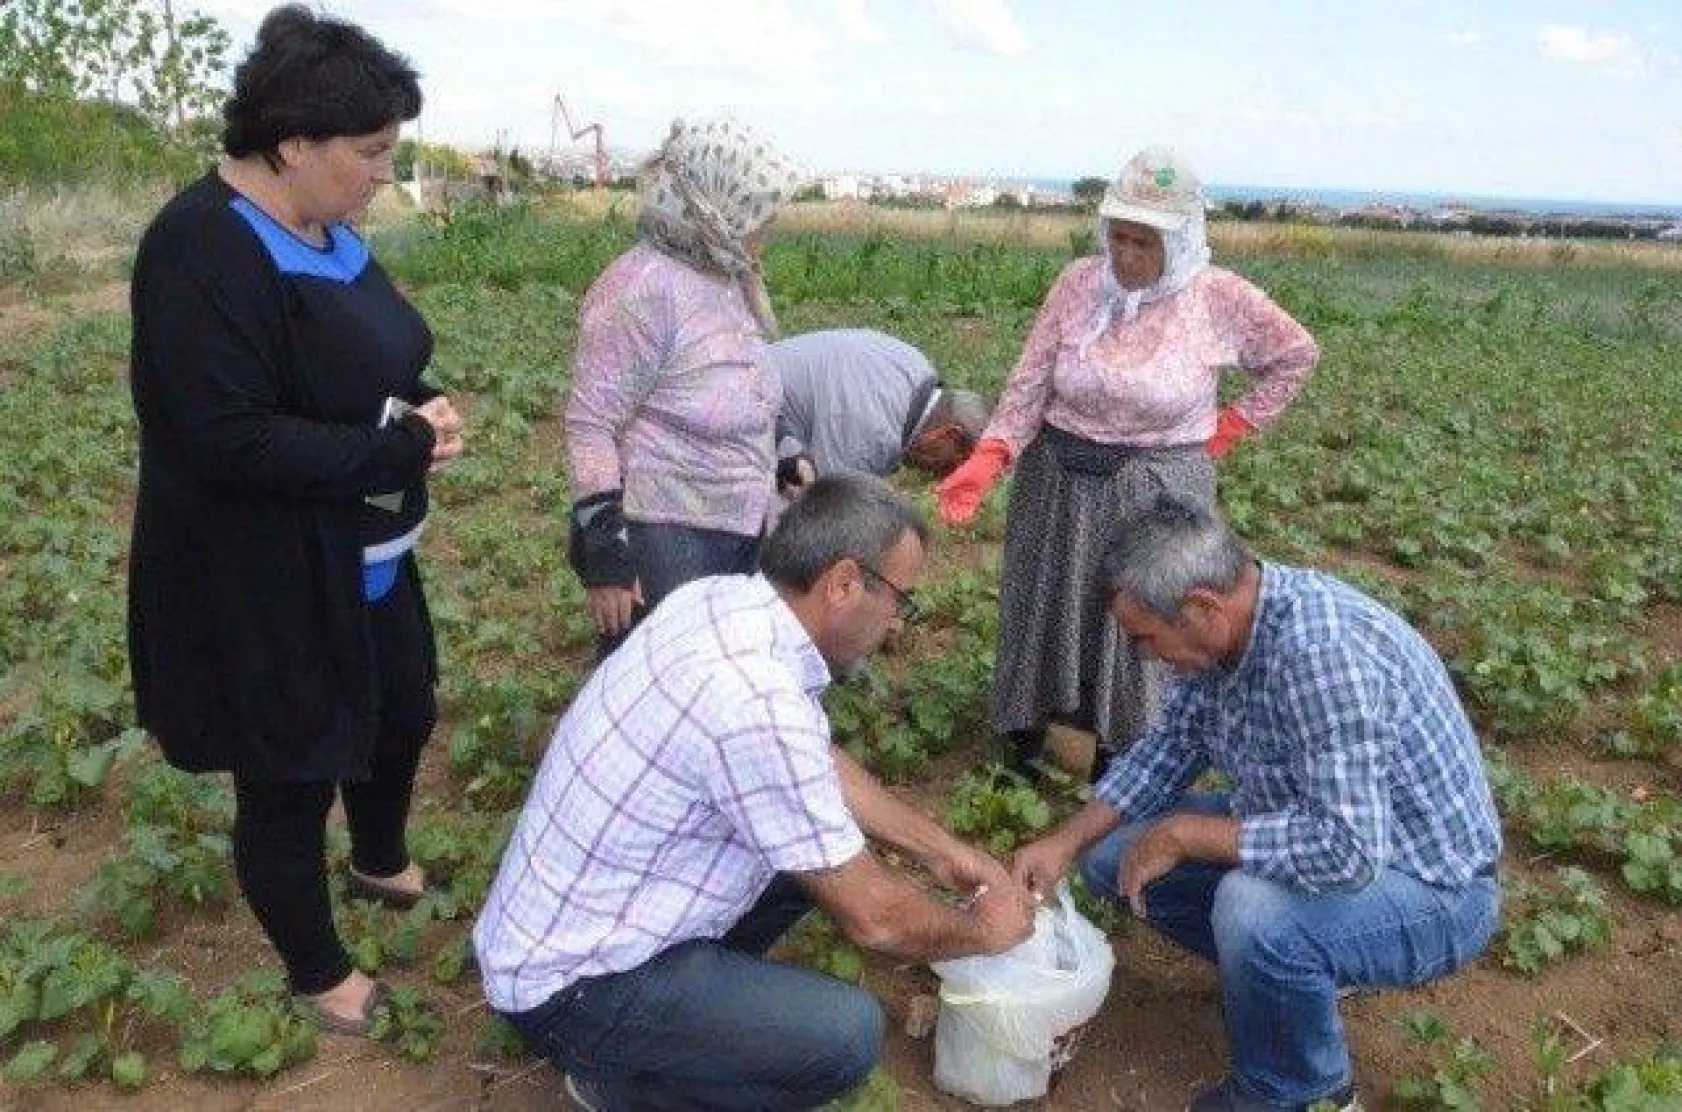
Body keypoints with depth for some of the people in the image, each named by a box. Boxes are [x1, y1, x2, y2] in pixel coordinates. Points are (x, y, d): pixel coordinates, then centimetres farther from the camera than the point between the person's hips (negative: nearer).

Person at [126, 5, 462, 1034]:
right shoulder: (204, 251, -24)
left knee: (404, 713, 25)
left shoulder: (324, 230, 4)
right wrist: (401, 451, -23)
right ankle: (318, 974, 34)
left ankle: (381, 865, 54)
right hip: (264, 586, -9)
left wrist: (422, 407, -6)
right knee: (292, 777, 10)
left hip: (366, 560, 9)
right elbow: (232, 439, -29)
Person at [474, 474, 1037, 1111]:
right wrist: (983, 931, -3)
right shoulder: (756, 705, -32)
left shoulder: (724, 600, -5)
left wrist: (940, 851, 12)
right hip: (567, 985, -9)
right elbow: (871, 918, -22)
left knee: (825, 851, 11)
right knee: (848, 1034, -19)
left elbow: (820, 766, 11)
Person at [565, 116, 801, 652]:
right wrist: (605, 558, -20)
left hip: (739, 535, 9)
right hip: (663, 547, -8)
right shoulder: (644, 287, -18)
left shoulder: (729, 281, 8)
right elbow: (589, 424, -19)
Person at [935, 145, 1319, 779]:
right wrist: (987, 460, -21)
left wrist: (1228, 430, 0)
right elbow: (1030, 383, -7)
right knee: (1044, 608, 15)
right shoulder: (1078, 284, -6)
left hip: (1157, 489, -2)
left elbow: (1295, 356, 5)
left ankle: (1120, 749, 26)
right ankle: (1026, 728, 35)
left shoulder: (1220, 298, -10)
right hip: (1059, 480, 2)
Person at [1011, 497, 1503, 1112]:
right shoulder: (1228, 623, -8)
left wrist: (1184, 834, -28)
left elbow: (1346, 850, -39)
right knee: (1112, 854, 4)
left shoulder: (1322, 651, -35)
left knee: (1253, 911, -37)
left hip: (1429, 892, -8)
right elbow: (1172, 742, 5)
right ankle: (1263, 977, 20)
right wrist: (1066, 842, -3)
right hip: (1333, 831, 8)